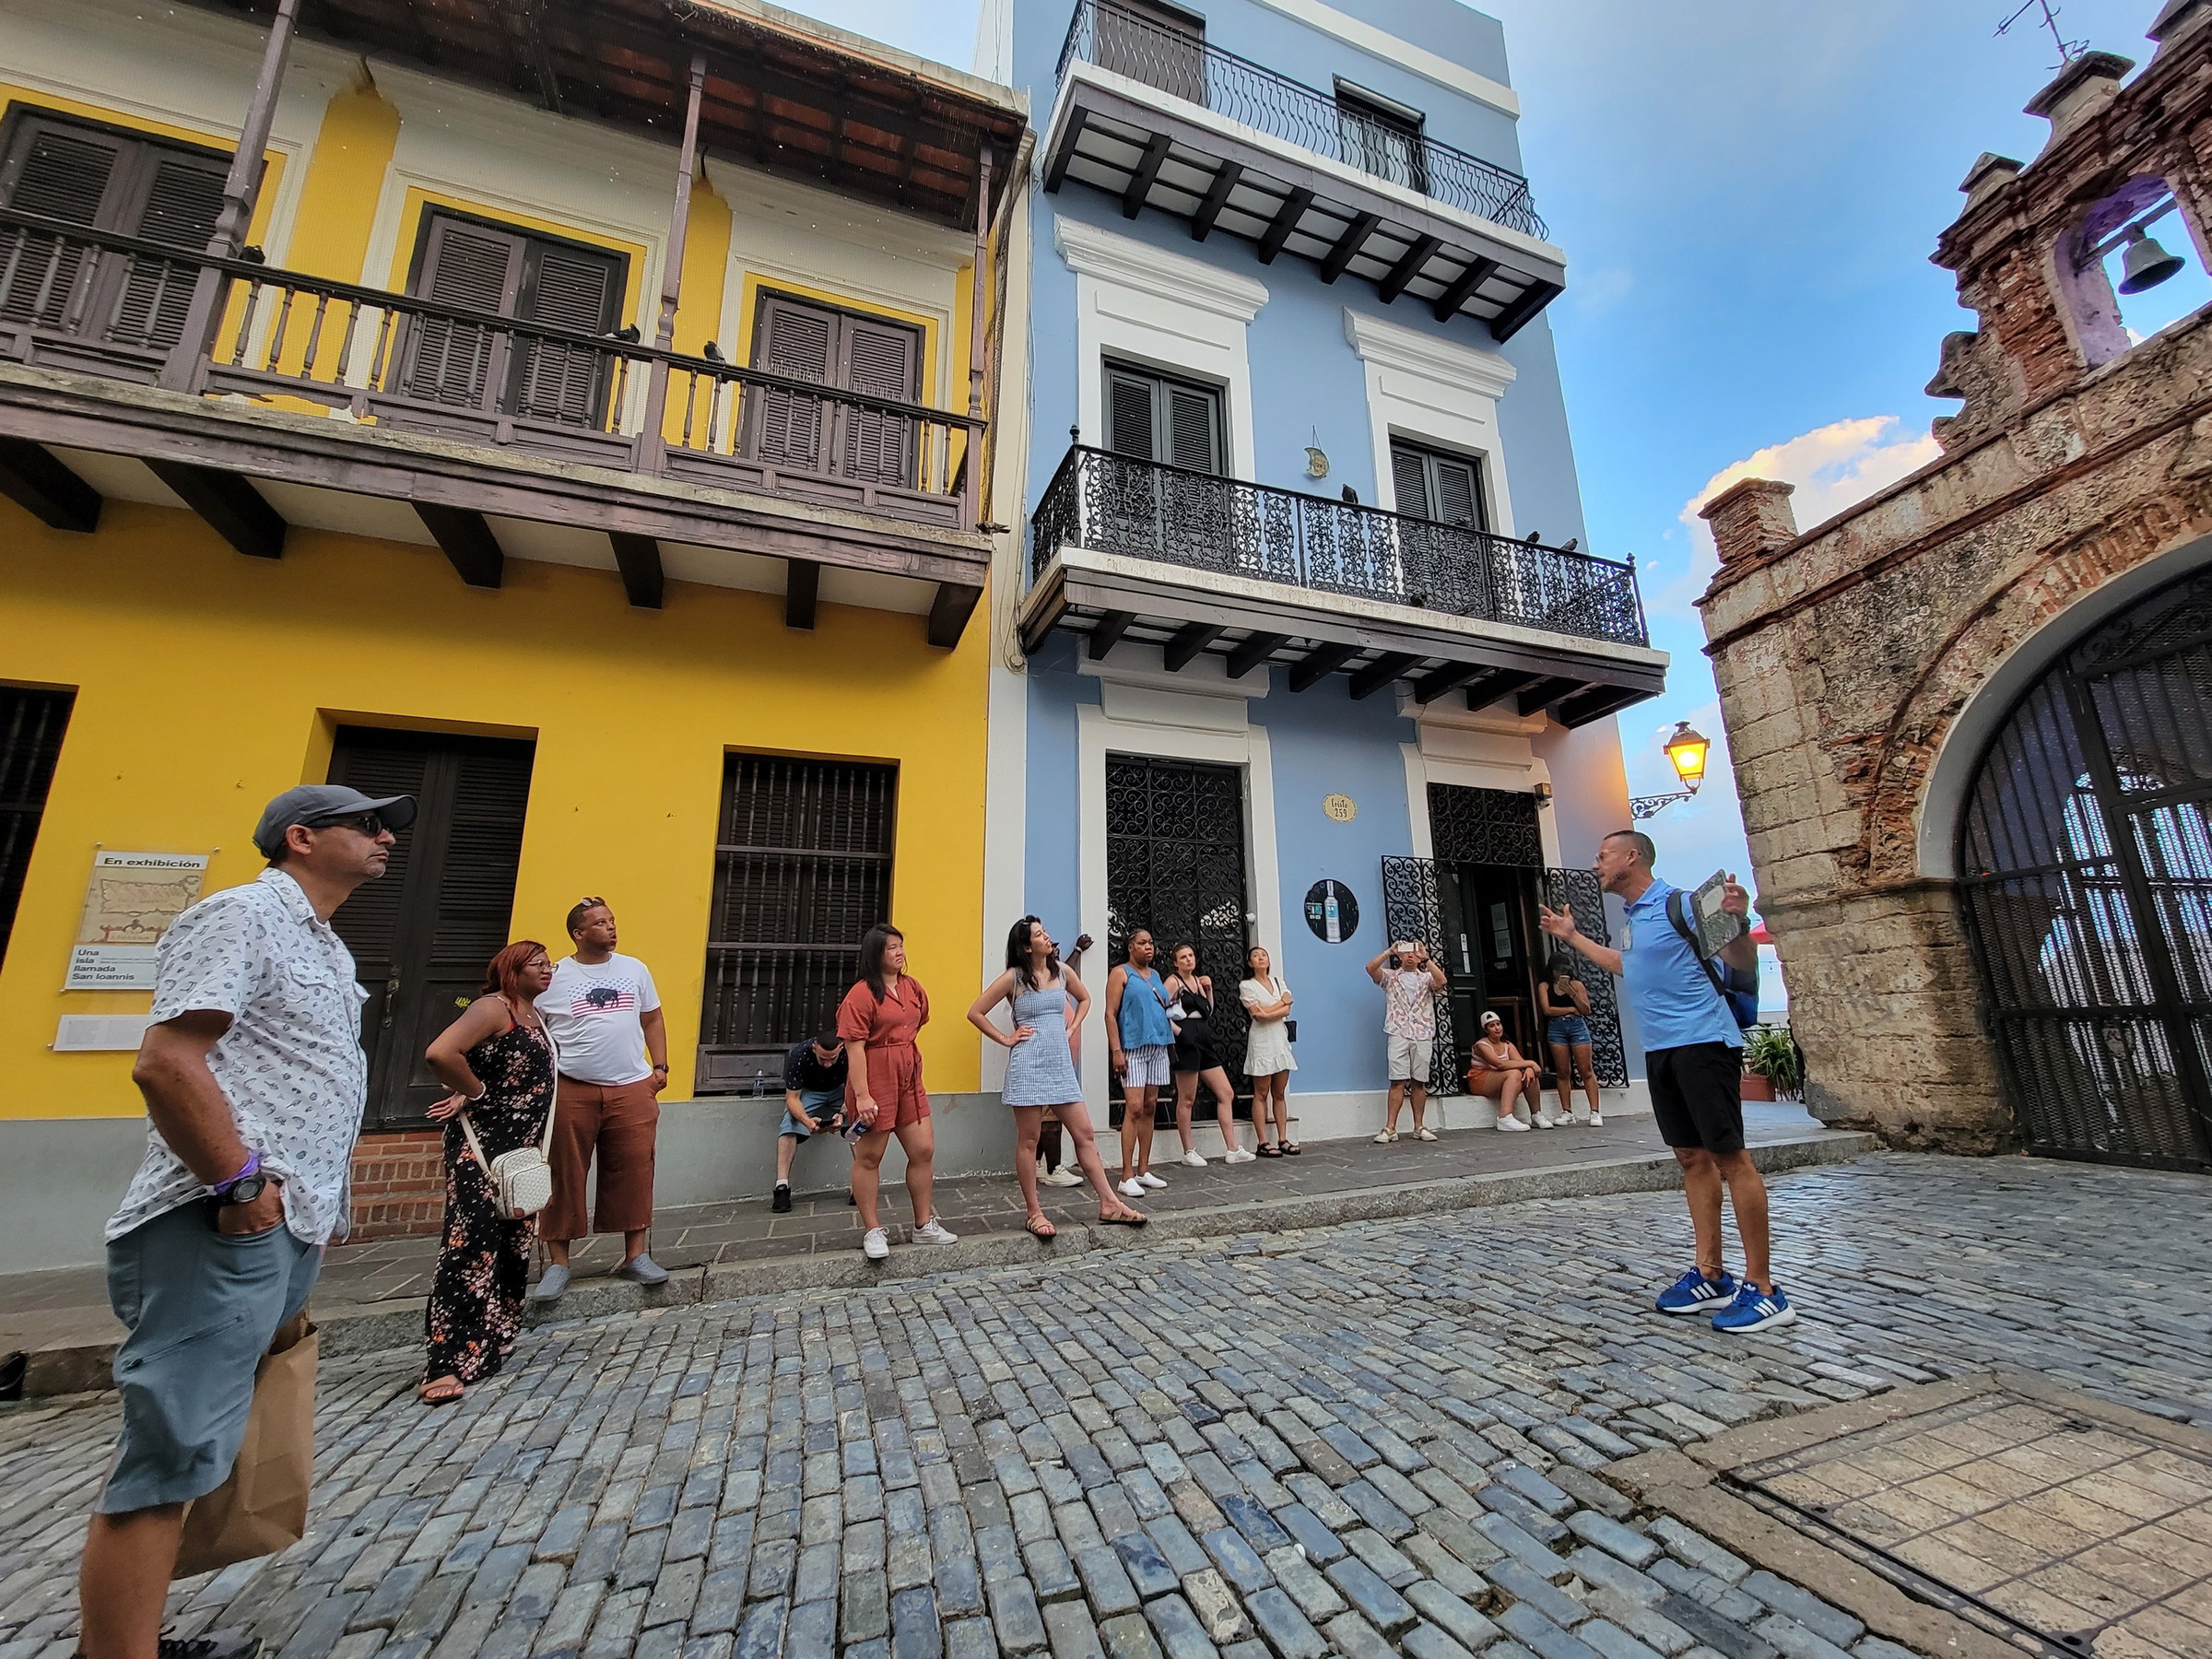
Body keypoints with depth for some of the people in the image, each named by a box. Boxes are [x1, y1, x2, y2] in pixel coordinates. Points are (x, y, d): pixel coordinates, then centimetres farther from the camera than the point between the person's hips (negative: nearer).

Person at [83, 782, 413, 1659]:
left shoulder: (323, 947, 19)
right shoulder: (242, 914, -10)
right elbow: (165, 1061, -19)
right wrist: (241, 1184, -18)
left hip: (290, 1227, 10)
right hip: (226, 1226, -10)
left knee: (191, 1449, 16)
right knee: (168, 1458, -5)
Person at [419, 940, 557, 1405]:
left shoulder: (538, 1018, 13)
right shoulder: (493, 1008, -13)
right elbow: (440, 1053, -26)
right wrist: (475, 1093, -13)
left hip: (523, 1148, 9)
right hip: (481, 1142, -9)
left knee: (516, 1246, 13)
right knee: (472, 1243, -10)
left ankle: (494, 1344, 26)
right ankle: (450, 1362, -3)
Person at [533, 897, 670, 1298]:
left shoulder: (634, 969, 10)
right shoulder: (555, 977, 2)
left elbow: (652, 1020, 15)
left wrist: (660, 1066, 8)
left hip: (632, 1089, 2)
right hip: (570, 1091, -2)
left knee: (634, 1174, 3)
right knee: (565, 1176, 5)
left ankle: (635, 1256, 14)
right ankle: (557, 1262, 20)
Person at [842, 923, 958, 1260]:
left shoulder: (912, 987, 6)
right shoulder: (861, 994, -15)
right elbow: (854, 1047, -18)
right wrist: (861, 1095, -21)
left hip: (909, 1079, 7)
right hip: (874, 1081, -7)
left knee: (924, 1150, 10)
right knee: (869, 1157, 8)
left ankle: (924, 1225, 24)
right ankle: (873, 1231, 22)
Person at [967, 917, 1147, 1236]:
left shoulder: (1062, 972, 6)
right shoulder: (1014, 977, -6)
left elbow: (1085, 999, 25)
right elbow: (975, 1012, -3)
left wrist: (1072, 1029, 12)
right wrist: (1005, 1039, -5)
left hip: (1061, 1064, 5)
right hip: (1028, 1066, -4)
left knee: (1084, 1134, 6)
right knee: (1028, 1141, 5)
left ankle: (1109, 1204, 13)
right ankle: (1034, 1212, 17)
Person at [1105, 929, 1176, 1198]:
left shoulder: (1155, 975, 18)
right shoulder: (1121, 973, -2)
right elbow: (1111, 1014, -8)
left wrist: (1176, 1029, 12)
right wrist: (1116, 1051, -15)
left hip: (1158, 1047, 7)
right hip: (1133, 1048, -7)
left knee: (1150, 1107, 8)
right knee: (1134, 1107, -11)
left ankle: (1143, 1170, 16)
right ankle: (1127, 1177, -6)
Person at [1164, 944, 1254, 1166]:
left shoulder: (1199, 980, 16)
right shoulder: (1173, 982, -5)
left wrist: (1209, 989, 9)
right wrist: (1178, 1030, -17)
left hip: (1205, 1041, 8)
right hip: (1187, 1042, -8)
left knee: (1226, 1093, 6)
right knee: (1187, 1099, 1)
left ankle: (1233, 1149, 11)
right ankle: (1188, 1152, 12)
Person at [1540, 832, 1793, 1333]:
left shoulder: (1680, 904, -9)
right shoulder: (1632, 920, 16)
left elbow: (1743, 961, -10)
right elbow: (1626, 965, 34)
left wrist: (1737, 921, -30)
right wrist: (1571, 936, 40)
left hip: (1702, 1042, -8)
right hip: (1661, 1049, 8)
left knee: (1729, 1155, -4)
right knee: (1691, 1157, 11)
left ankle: (1762, 1288, 5)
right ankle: (1710, 1276, 19)